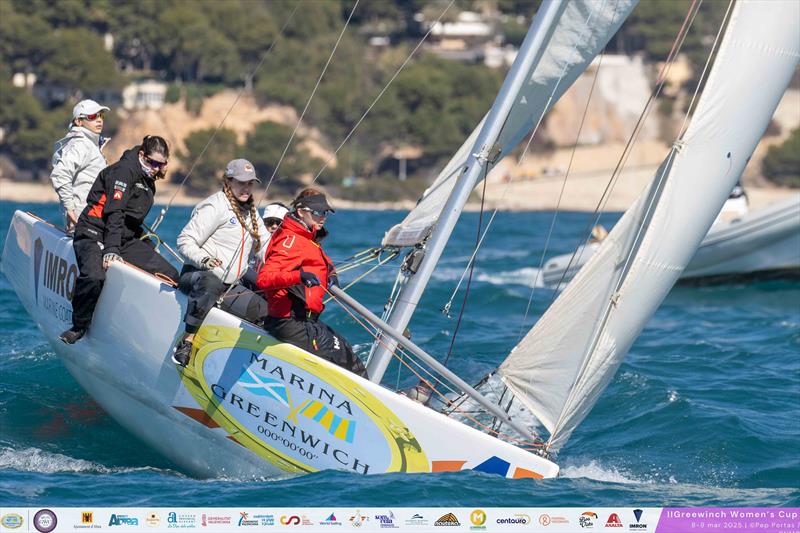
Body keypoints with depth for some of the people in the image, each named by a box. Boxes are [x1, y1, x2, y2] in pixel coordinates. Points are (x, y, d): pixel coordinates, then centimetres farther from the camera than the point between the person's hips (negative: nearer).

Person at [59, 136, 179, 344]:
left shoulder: (148, 179, 15)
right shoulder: (124, 171, -13)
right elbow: (114, 213, -21)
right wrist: (111, 249, -28)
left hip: (125, 239, 9)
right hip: (94, 233, -9)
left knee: (171, 276, -5)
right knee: (93, 278, -35)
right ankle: (79, 326, -14)